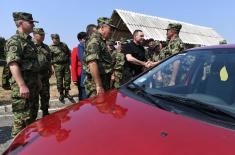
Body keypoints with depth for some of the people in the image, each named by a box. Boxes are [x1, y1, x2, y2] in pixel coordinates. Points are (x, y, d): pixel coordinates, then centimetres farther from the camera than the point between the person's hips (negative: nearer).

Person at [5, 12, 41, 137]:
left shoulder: (28, 41, 17)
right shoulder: (14, 41, -11)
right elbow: (13, 65, -22)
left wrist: (38, 80, 23)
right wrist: (22, 85, -29)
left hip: (33, 85, 10)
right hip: (22, 86, -10)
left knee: (32, 116, 19)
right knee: (22, 118, -5)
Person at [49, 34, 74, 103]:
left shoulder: (64, 45, 11)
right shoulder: (51, 48, -2)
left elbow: (69, 53, 20)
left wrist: (68, 61, 13)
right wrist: (53, 63, -10)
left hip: (66, 64, 4)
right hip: (58, 66, -3)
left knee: (67, 79, 4)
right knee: (59, 81, 1)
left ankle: (67, 93, 18)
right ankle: (61, 94, 15)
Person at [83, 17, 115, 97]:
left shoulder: (101, 41, 17)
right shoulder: (94, 40, -13)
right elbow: (92, 63, -25)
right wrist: (98, 86, -27)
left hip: (104, 82, 10)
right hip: (95, 84, -10)